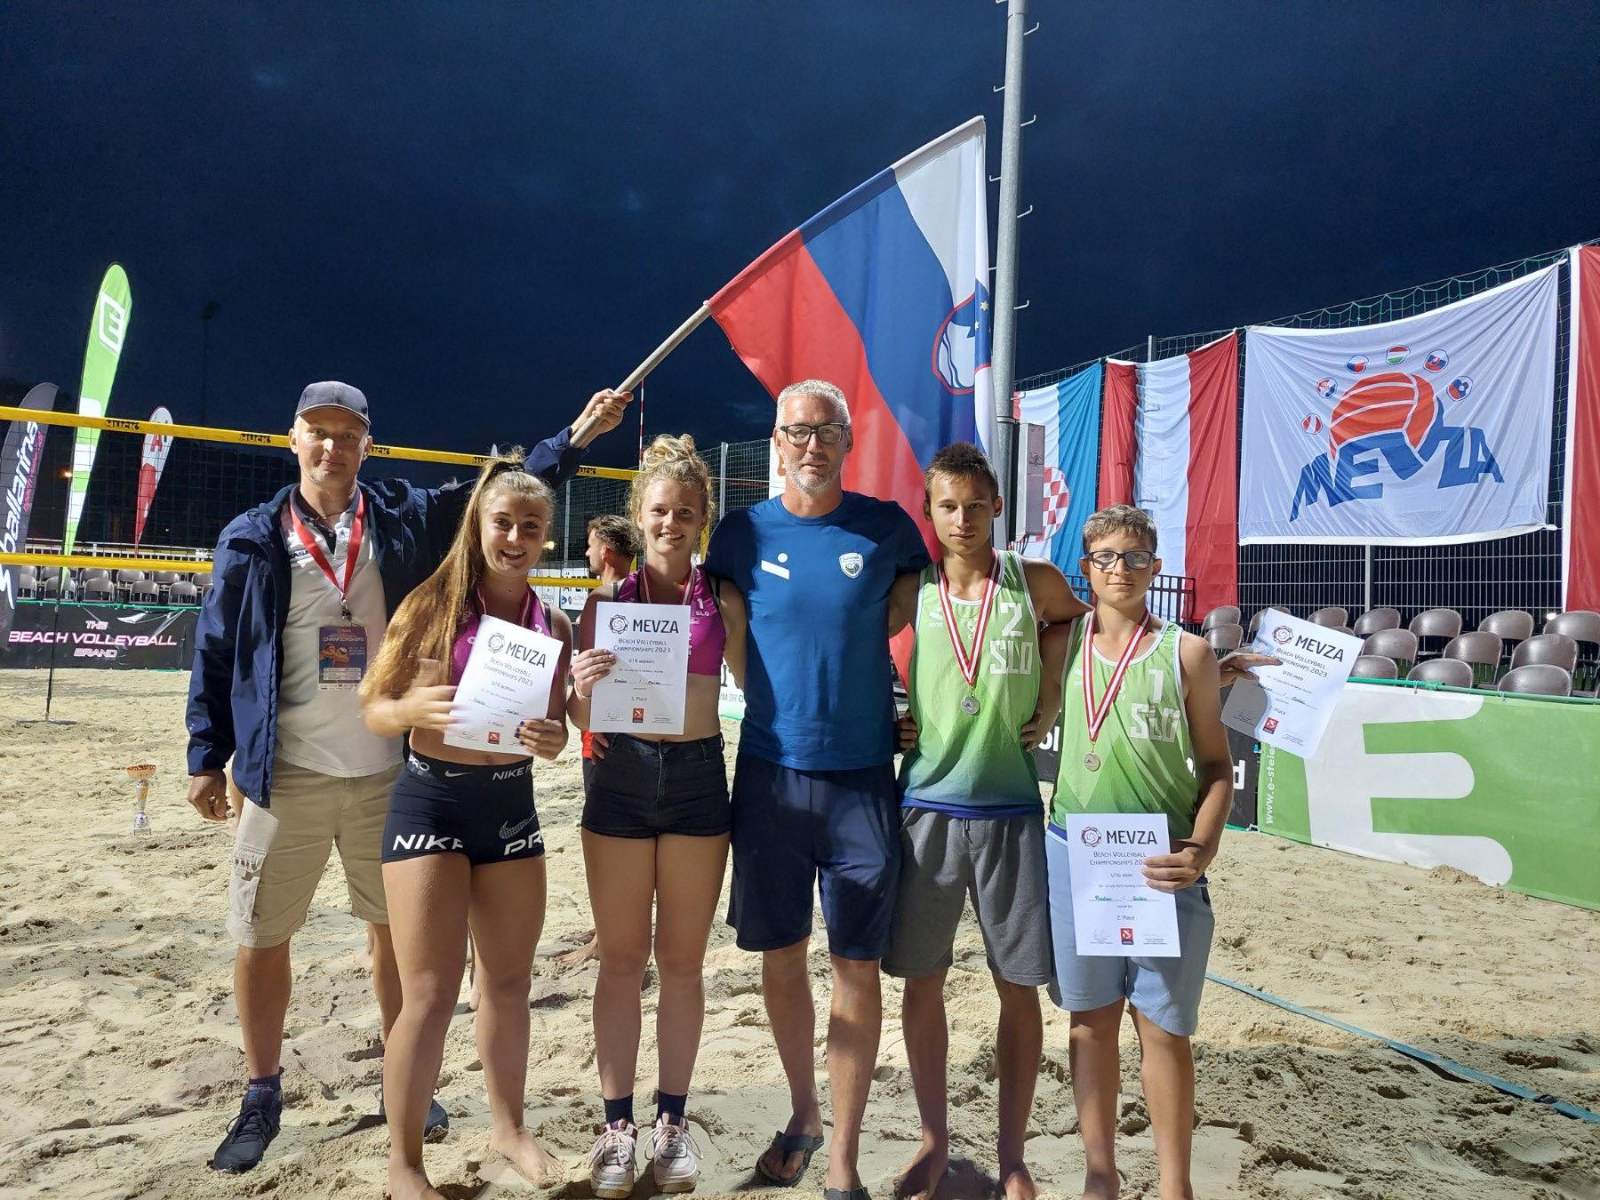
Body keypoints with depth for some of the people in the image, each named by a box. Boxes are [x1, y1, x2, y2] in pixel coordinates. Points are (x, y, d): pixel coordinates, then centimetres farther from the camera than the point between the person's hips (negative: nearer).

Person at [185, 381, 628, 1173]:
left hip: (388, 773, 1)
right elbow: (216, 650, 4)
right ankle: (261, 1099, 29)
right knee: (260, 939, 8)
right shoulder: (252, 538, 1)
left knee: (397, 928, 13)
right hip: (286, 777, 0)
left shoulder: (407, 518, 2)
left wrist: (576, 437, -7)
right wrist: (206, 758, 3)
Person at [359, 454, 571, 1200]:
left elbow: (556, 728, 9)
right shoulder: (432, 604, -8)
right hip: (431, 803, -4)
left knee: (509, 982, 14)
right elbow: (373, 709, -6)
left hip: (512, 805, 4)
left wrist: (553, 740, -13)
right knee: (430, 993, -1)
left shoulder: (554, 625, 3)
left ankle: (507, 1126, 35)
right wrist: (414, 706, -27)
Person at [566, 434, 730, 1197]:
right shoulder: (607, 599, 3)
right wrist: (580, 688, -15)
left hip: (697, 777, 0)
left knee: (682, 961, 11)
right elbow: (579, 715, 2)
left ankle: (673, 1119, 26)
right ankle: (617, 1124, 23)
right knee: (621, 960, 10)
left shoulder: (720, 596, 0)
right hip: (621, 777, 1)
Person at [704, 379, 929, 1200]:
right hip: (771, 771, 1)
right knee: (780, 955, 12)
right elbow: (732, 641, 7)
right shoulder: (744, 533, 2)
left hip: (861, 774, -1)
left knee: (856, 966, 3)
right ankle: (803, 1111, 35)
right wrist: (777, 708, -1)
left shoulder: (886, 526, 0)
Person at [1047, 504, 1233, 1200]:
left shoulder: (1186, 653, -1)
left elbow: (1216, 765, 2)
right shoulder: (1066, 644, 5)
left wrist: (1202, 849, -11)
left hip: (1163, 863, -2)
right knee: (1091, 1018, 12)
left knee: (1162, 1025, 5)